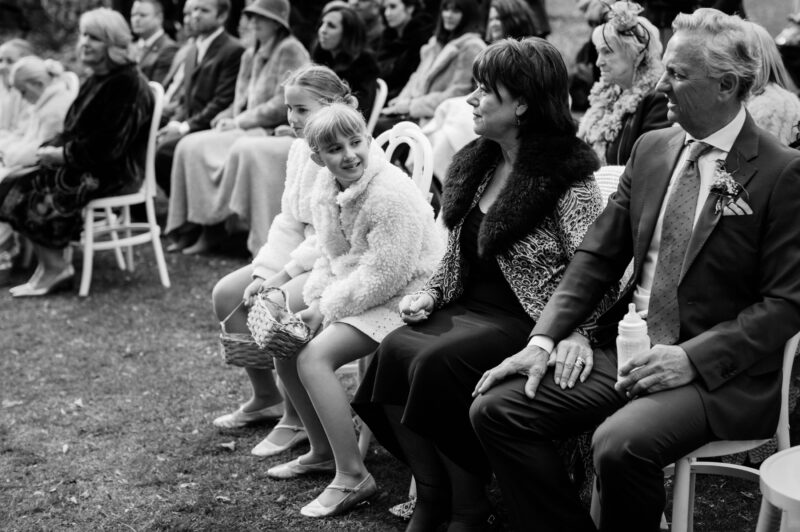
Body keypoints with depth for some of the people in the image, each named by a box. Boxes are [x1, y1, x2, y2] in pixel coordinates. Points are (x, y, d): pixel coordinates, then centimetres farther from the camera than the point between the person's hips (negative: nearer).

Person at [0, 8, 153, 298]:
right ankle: (48, 263, -4)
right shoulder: (96, 80, 15)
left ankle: (55, 267, -4)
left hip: (114, 173, -10)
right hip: (84, 165, 10)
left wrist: (63, 154, -14)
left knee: (38, 200, -20)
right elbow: (75, 131, 19)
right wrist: (52, 147, -1)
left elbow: (107, 145, -22)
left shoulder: (127, 84, -16)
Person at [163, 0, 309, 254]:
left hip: (275, 131, -8)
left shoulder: (290, 51, -8)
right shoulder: (251, 55, 19)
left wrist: (239, 121, -15)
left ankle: (212, 228, -13)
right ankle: (187, 227, -10)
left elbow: (283, 104, -16)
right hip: (247, 129, 8)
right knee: (187, 145, -10)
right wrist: (226, 118, -2)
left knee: (201, 148, -21)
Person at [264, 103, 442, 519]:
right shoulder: (326, 190, 3)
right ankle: (323, 452, 21)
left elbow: (385, 276, -24)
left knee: (315, 356, -22)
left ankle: (352, 477, -14)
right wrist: (316, 301, -6)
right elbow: (329, 257, 13)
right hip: (349, 294, 9)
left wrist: (328, 309, -17)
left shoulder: (392, 193, -24)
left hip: (401, 299, -9)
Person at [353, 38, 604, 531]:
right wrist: (430, 293, 5)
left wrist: (573, 334, -27)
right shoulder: (478, 163, 14)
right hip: (468, 308, 7)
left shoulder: (568, 176, -10)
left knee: (436, 362, -29)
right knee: (394, 350, -20)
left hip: (526, 321, -7)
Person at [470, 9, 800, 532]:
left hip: (716, 371, -6)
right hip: (624, 349, 6)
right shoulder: (651, 148, 9)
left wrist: (692, 358, -20)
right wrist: (543, 339, -3)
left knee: (622, 444, -33)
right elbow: (598, 254, 9)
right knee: (495, 407, -9)